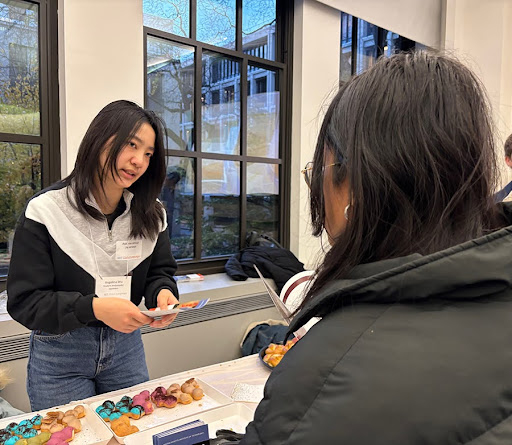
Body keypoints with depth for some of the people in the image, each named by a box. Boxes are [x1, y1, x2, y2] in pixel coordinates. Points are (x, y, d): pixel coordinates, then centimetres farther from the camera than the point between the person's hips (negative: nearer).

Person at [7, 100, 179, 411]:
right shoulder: (46, 211, -16)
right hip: (59, 355, -3)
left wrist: (162, 292, -18)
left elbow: (160, 271, 6)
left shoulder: (151, 215, -4)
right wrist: (94, 307, -31)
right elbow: (24, 302, -16)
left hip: (126, 347, 4)